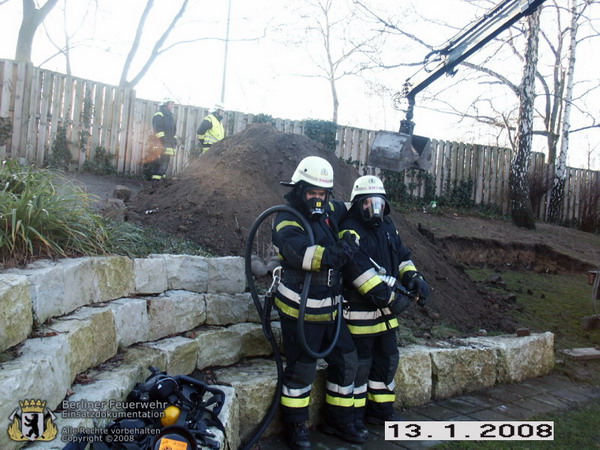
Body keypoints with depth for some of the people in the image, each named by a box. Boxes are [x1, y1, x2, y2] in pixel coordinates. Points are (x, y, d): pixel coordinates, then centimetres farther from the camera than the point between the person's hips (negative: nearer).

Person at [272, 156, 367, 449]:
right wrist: (332, 255, -48)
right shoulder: (287, 220, -16)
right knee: (302, 369, 2)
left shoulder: (330, 211, 6)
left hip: (331, 308, 8)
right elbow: (300, 251, -35)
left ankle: (339, 421, 32)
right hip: (300, 311, -8)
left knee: (345, 361, 15)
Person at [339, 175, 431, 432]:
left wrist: (415, 280, 0)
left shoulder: (388, 227, 11)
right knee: (359, 363, 1)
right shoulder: (350, 231, -16)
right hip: (359, 311, -8)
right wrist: (389, 296, -29)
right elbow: (360, 271, -26)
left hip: (385, 310, 9)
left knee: (387, 359, 17)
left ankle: (381, 409, 33)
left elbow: (402, 258, 18)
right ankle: (354, 414, 17)